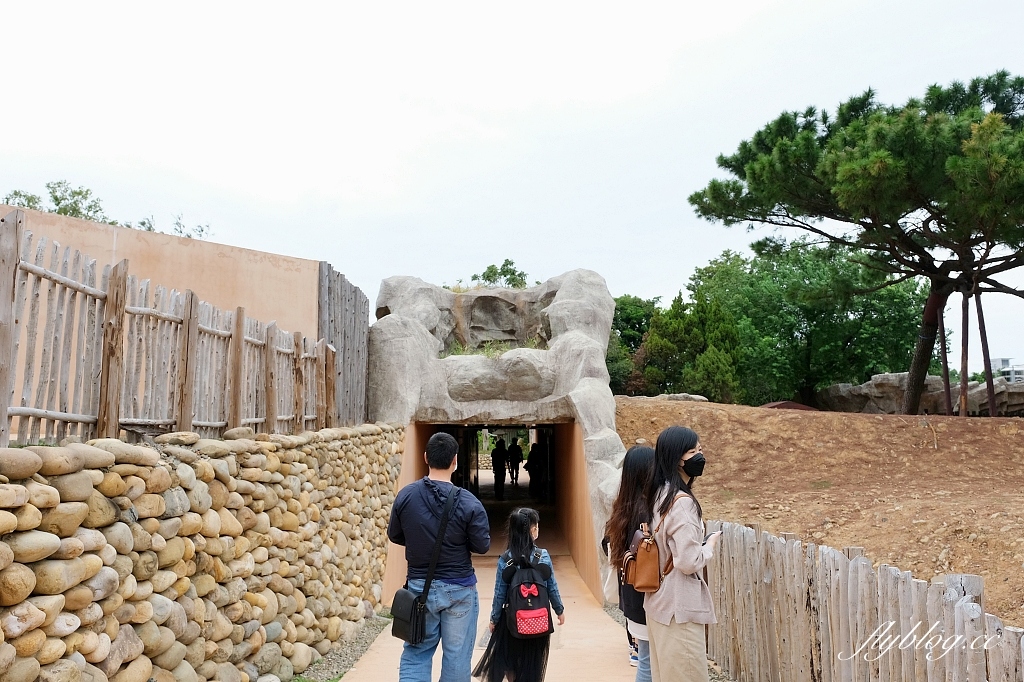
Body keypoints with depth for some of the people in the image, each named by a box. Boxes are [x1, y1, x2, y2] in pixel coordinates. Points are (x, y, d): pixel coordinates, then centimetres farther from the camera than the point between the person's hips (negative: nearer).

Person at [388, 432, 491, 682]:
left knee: (416, 653, 14)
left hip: (419, 586, 3)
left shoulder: (405, 495, -9)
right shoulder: (468, 503, -17)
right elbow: (481, 546, -10)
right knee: (457, 657, 11)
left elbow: (394, 536, 4)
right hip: (459, 589, -2)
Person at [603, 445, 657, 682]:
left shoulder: (622, 508, 6)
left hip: (630, 595, 8)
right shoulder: (647, 511, -20)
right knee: (649, 663, 3)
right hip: (647, 598, -8)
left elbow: (611, 548, 13)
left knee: (646, 660, 18)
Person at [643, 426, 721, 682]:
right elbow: (688, 562, -22)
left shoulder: (659, 495, 6)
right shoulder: (682, 501, -21)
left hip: (658, 601, 9)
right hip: (678, 606, -9)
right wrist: (710, 544, -6)